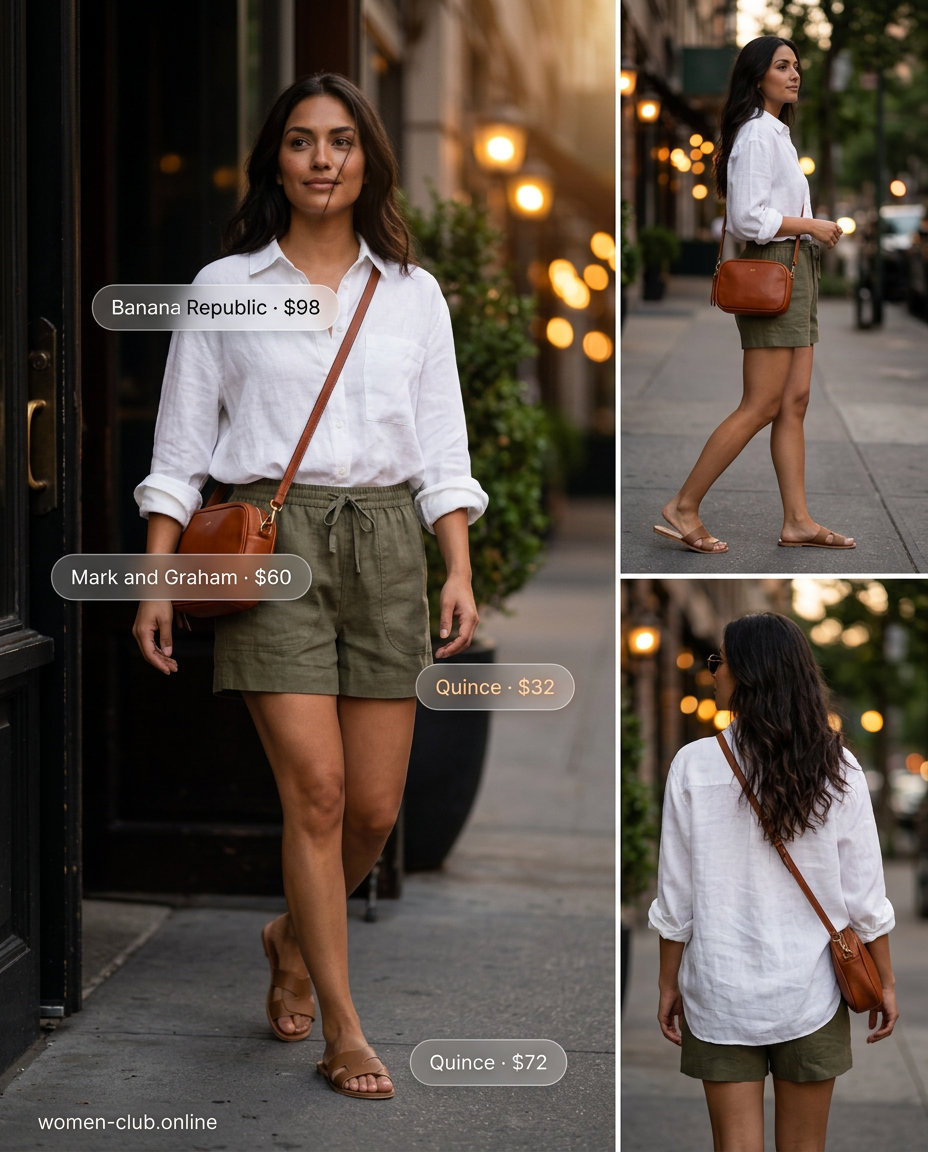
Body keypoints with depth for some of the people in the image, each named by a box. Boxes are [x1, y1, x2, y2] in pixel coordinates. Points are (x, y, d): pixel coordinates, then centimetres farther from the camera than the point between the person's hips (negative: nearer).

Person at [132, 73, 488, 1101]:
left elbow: (444, 453, 10)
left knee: (374, 807, 3)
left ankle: (294, 939, 33)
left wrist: (459, 573, -1)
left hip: (385, 542, 3)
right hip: (269, 541, -2)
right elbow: (180, 448, 6)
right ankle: (343, 1032, -2)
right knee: (316, 787, -11)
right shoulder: (225, 288, 5)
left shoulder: (412, 293, 11)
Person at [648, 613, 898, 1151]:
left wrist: (669, 983, 7)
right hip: (809, 991, 1)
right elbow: (865, 894, -2)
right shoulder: (836, 769, -6)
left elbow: (676, 895, -4)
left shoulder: (695, 766, -10)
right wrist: (886, 982, 9)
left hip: (721, 991, -1)